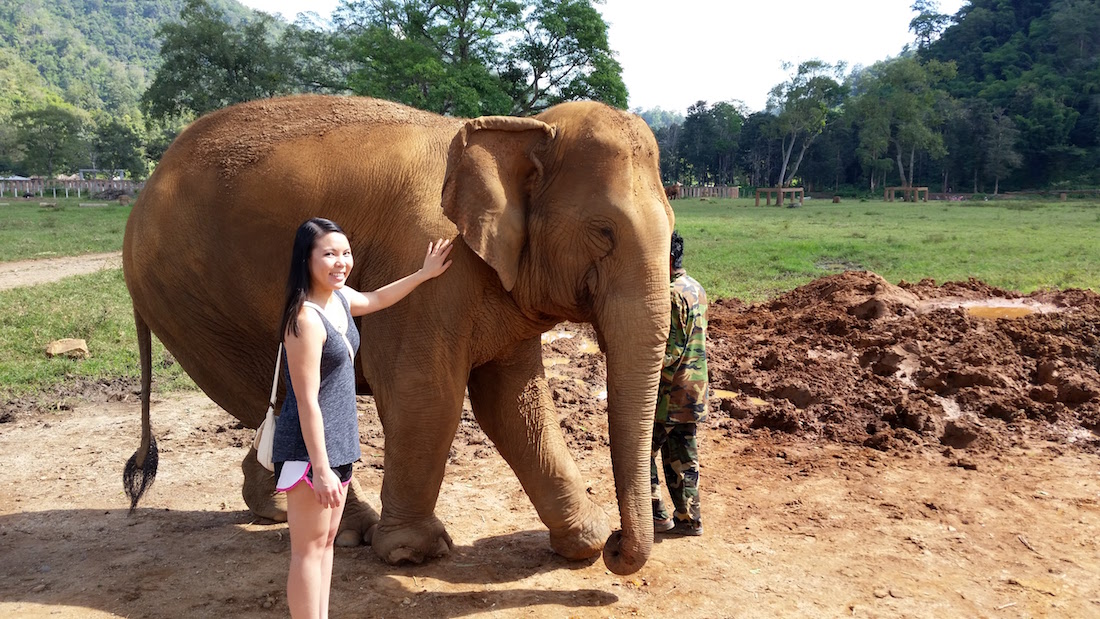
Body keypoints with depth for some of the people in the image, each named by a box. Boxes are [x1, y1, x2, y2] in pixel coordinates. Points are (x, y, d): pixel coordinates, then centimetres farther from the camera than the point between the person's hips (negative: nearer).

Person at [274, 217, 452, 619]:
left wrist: (424, 274, 34)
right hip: (310, 449, -9)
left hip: (339, 444, 9)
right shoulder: (306, 319, -22)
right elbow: (307, 401, -23)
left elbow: (376, 299, 28)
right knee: (309, 547, 0)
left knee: (327, 540, 16)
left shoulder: (339, 297, 4)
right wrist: (320, 468, -22)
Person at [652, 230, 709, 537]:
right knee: (682, 457, 15)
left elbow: (668, 352, -23)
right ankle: (689, 519, 21)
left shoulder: (671, 295, -19)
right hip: (692, 392, 9)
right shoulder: (696, 288, 11)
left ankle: (656, 515, 9)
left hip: (668, 394, -9)